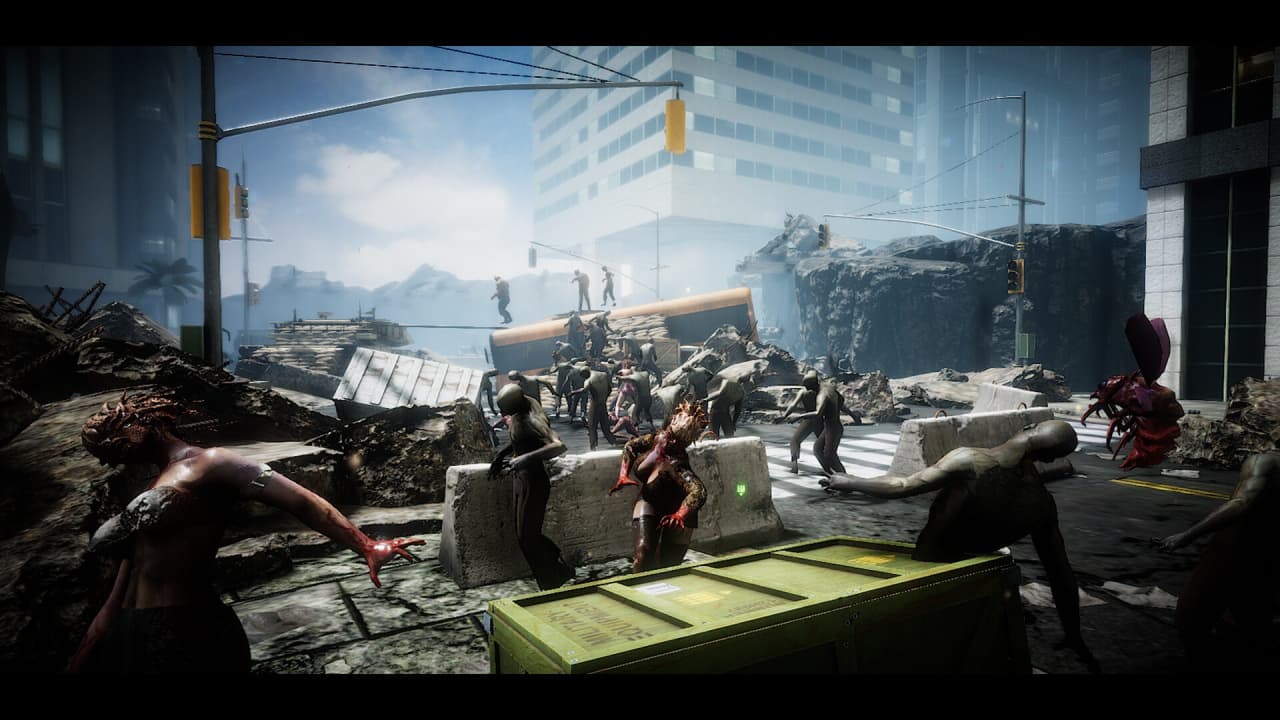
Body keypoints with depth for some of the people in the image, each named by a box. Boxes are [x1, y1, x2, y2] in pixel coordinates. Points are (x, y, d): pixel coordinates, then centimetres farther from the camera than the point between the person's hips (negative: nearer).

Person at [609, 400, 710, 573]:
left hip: (675, 509, -4)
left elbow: (699, 492, -52)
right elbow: (630, 445, -1)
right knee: (643, 553, -12)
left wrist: (680, 515, -58)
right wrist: (623, 476, -9)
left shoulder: (677, 464, -38)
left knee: (668, 563, 5)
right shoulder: (655, 438, -21)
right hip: (648, 502, 4)